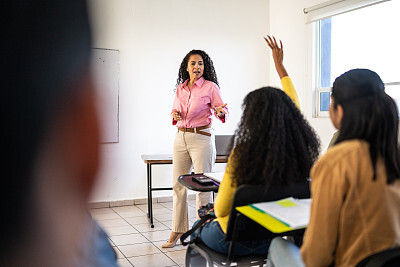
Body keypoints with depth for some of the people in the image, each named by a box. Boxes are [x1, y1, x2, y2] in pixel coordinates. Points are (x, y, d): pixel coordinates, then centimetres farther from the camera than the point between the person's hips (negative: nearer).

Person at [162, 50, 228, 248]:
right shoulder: (180, 88, 12)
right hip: (181, 137, 5)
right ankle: (177, 230, 18)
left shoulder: (210, 87, -3)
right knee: (178, 184, 7)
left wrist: (220, 112, -30)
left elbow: (223, 110, -7)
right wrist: (174, 115, -3)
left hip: (202, 138, -5)